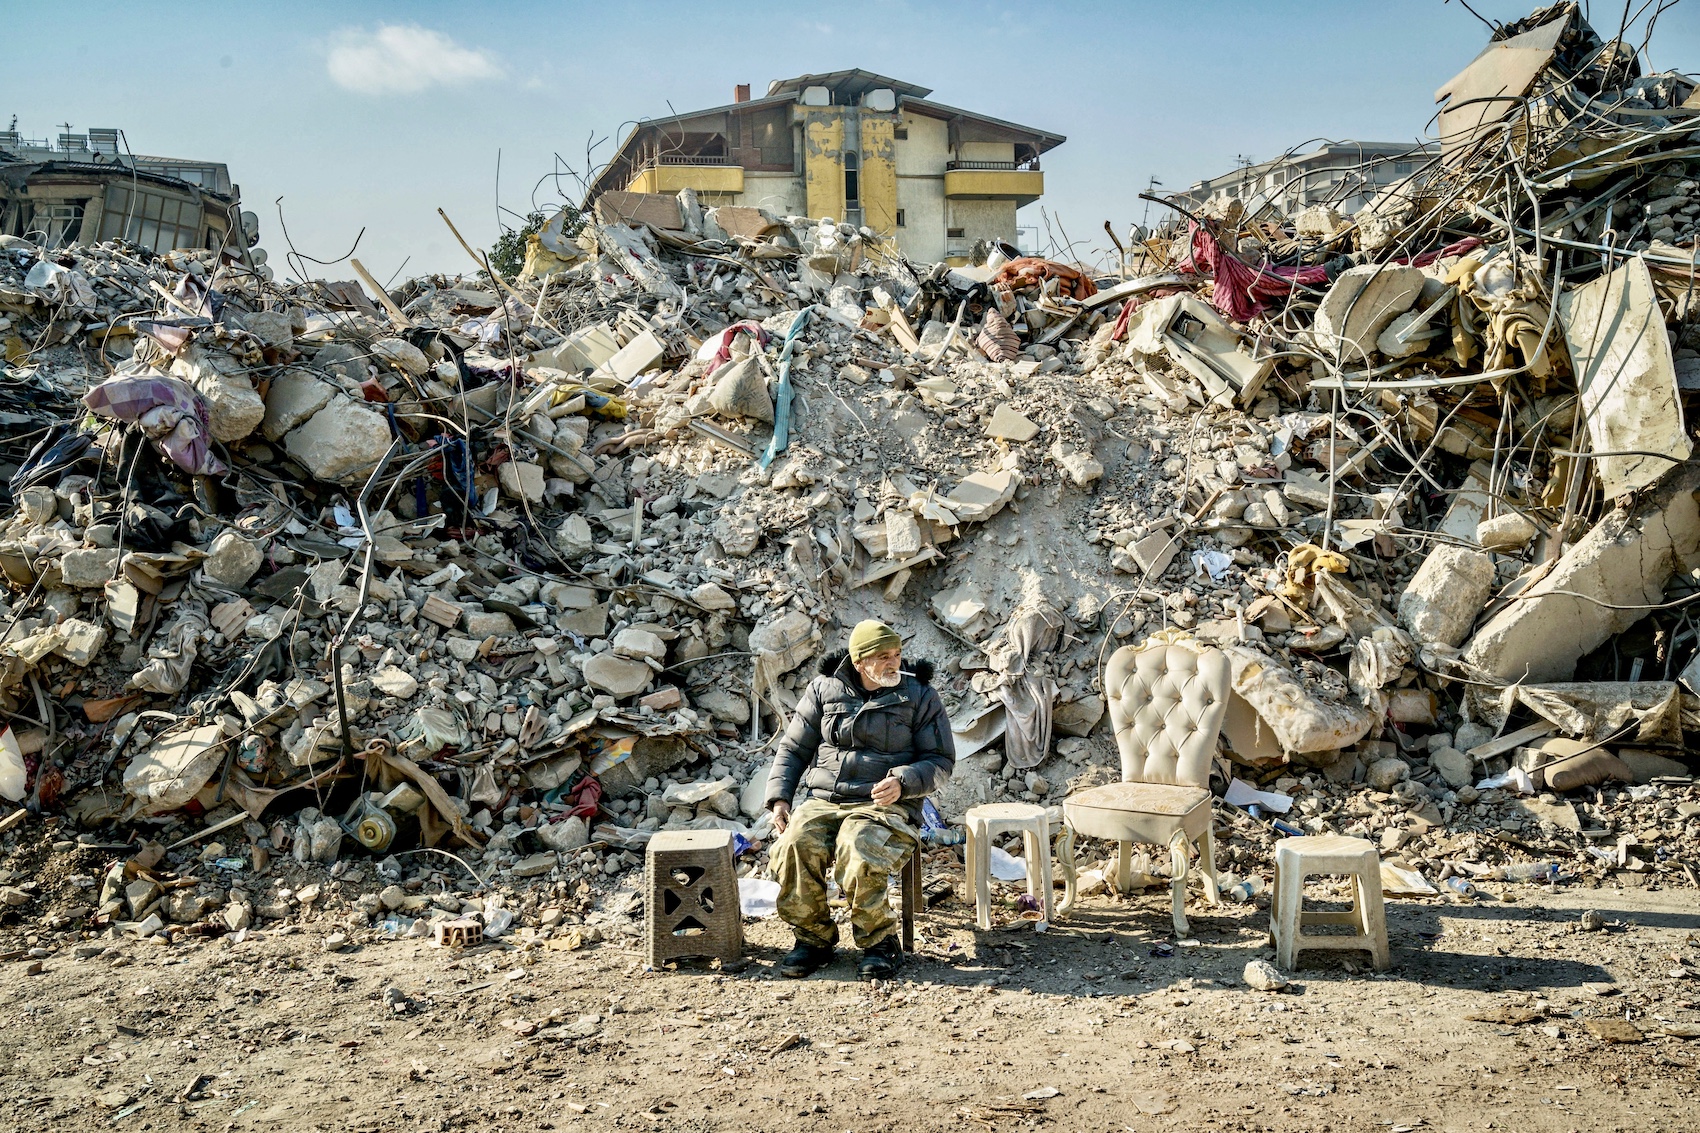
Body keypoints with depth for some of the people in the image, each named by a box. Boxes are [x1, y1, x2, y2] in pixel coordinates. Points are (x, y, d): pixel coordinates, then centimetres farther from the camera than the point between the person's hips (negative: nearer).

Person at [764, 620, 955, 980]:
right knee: (794, 848, -28)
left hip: (884, 806, -3)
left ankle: (881, 941, -8)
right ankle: (814, 938, -5)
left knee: (859, 859, -34)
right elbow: (793, 748, 17)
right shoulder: (824, 690, 10)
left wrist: (903, 782, -15)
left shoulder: (920, 697, 5)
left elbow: (941, 761, 4)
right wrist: (779, 798, 2)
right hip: (822, 801, 3)